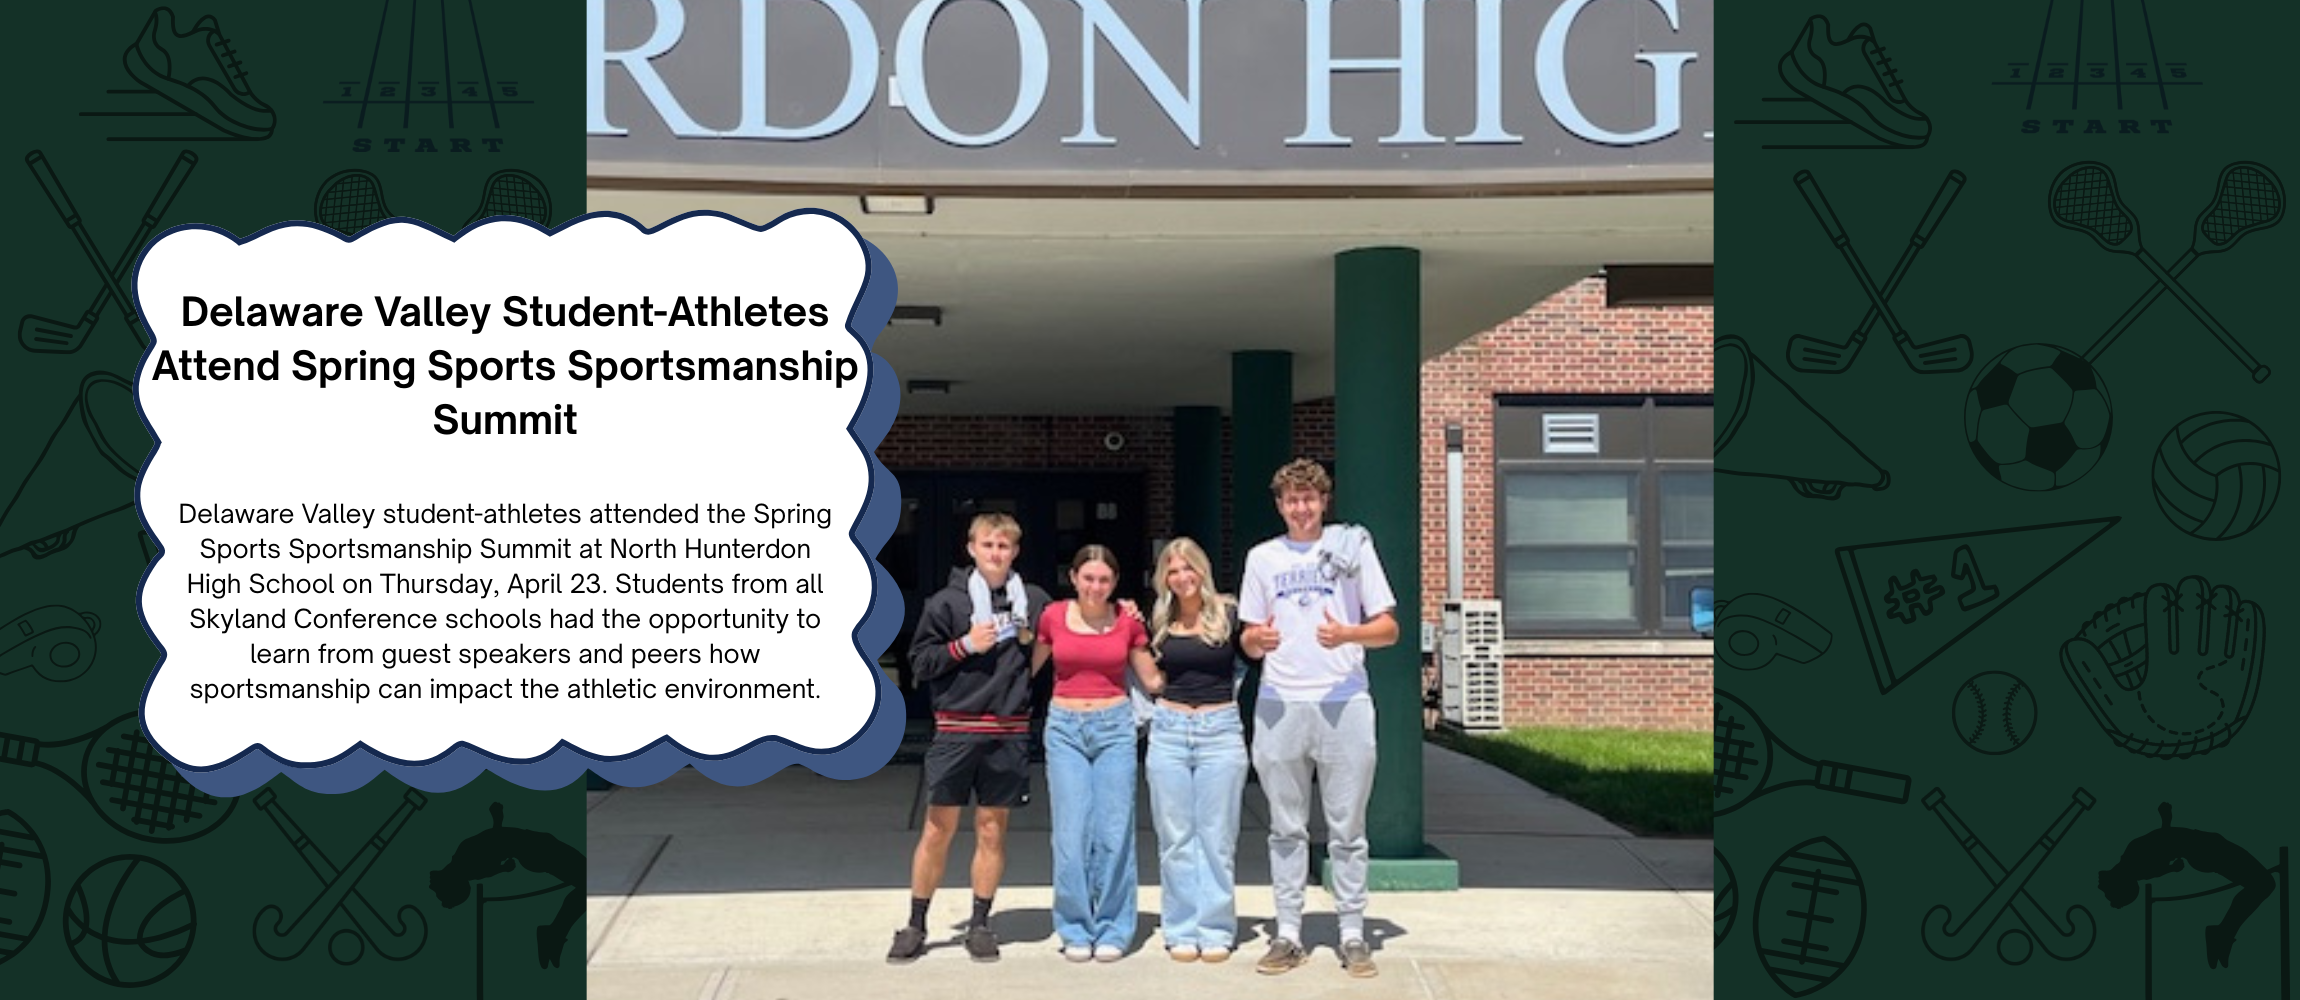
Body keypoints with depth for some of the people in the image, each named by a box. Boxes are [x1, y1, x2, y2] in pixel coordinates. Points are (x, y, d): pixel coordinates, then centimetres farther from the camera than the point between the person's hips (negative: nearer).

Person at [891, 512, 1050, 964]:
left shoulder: (1033, 600, 7)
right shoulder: (947, 601, 0)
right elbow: (920, 663, 0)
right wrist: (964, 646, -12)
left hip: (1009, 731, 2)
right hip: (957, 729, -2)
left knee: (992, 829, 7)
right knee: (938, 828, 1)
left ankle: (980, 924, 18)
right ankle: (916, 925, 12)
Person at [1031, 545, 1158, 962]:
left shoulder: (1128, 621, 2)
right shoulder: (1053, 616, 1)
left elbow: (1153, 678, 10)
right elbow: (1028, 667, 10)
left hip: (1115, 726, 0)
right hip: (1065, 727, 0)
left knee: (1114, 830, -1)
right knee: (1071, 832, -2)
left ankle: (1112, 929, 11)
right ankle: (1076, 930, 11)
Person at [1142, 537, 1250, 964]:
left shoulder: (1229, 614, 0)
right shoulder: (1159, 622, 9)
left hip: (1221, 729, -3)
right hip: (1169, 730, 3)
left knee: (1217, 837, 2)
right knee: (1176, 838, 5)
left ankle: (1216, 929, 9)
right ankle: (1182, 930, 13)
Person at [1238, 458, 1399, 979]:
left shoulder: (1353, 545, 4)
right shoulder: (1262, 557, 12)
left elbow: (1388, 628, 2)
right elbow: (1249, 642, 13)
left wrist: (1347, 634, -17)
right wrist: (1257, 638, -11)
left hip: (1342, 702, -2)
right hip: (1279, 705, 2)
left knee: (1347, 828, 2)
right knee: (1287, 829, 7)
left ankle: (1353, 935, 10)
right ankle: (1288, 935, 13)